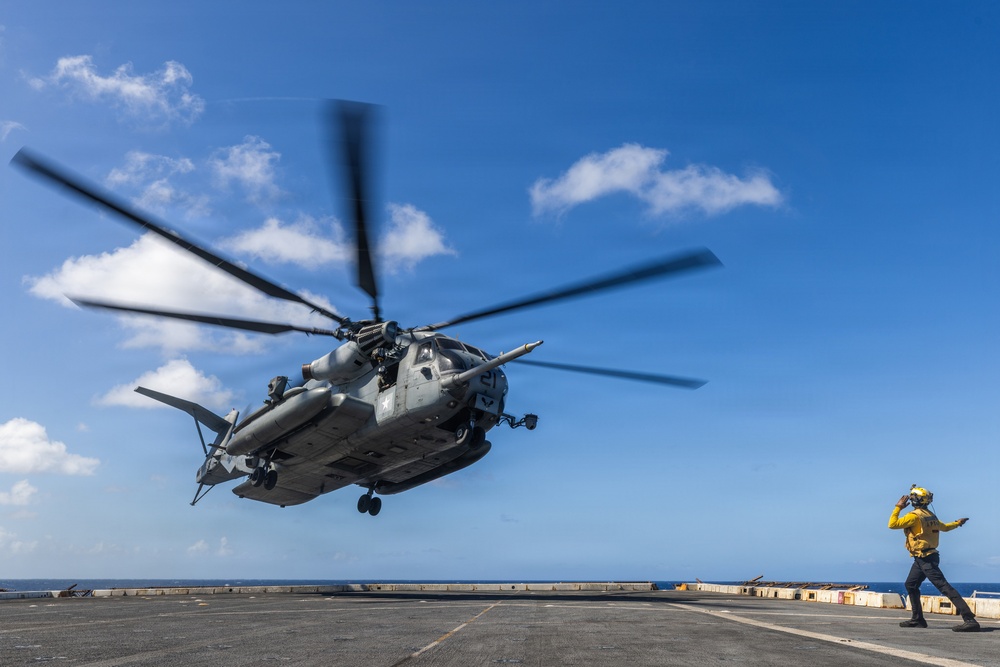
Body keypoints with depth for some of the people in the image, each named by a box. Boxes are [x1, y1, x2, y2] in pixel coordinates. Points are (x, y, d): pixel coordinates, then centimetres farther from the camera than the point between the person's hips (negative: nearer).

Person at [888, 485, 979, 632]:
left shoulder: (914, 516, -16)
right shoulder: (930, 515, 11)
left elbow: (892, 524, -20)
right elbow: (944, 527, 28)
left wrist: (898, 507, -9)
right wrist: (958, 523, 48)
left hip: (925, 559, -10)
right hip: (921, 559, 10)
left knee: (944, 587, -12)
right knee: (910, 585, 14)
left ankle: (970, 619, -15)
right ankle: (917, 619, 18)